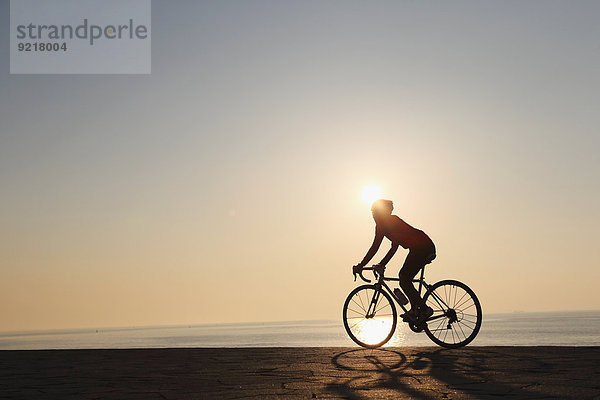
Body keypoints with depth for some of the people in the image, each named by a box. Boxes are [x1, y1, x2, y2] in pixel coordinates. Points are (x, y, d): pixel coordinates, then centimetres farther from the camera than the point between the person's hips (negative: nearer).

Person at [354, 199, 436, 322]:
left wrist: (361, 265, -4)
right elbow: (394, 248, 26)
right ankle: (415, 309, 13)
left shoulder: (383, 223, -4)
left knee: (404, 279, -7)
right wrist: (382, 264, 25)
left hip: (422, 247, -10)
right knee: (405, 278, 13)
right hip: (427, 247, 10)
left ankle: (424, 309, -8)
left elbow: (375, 247, -8)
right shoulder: (392, 221, 24)